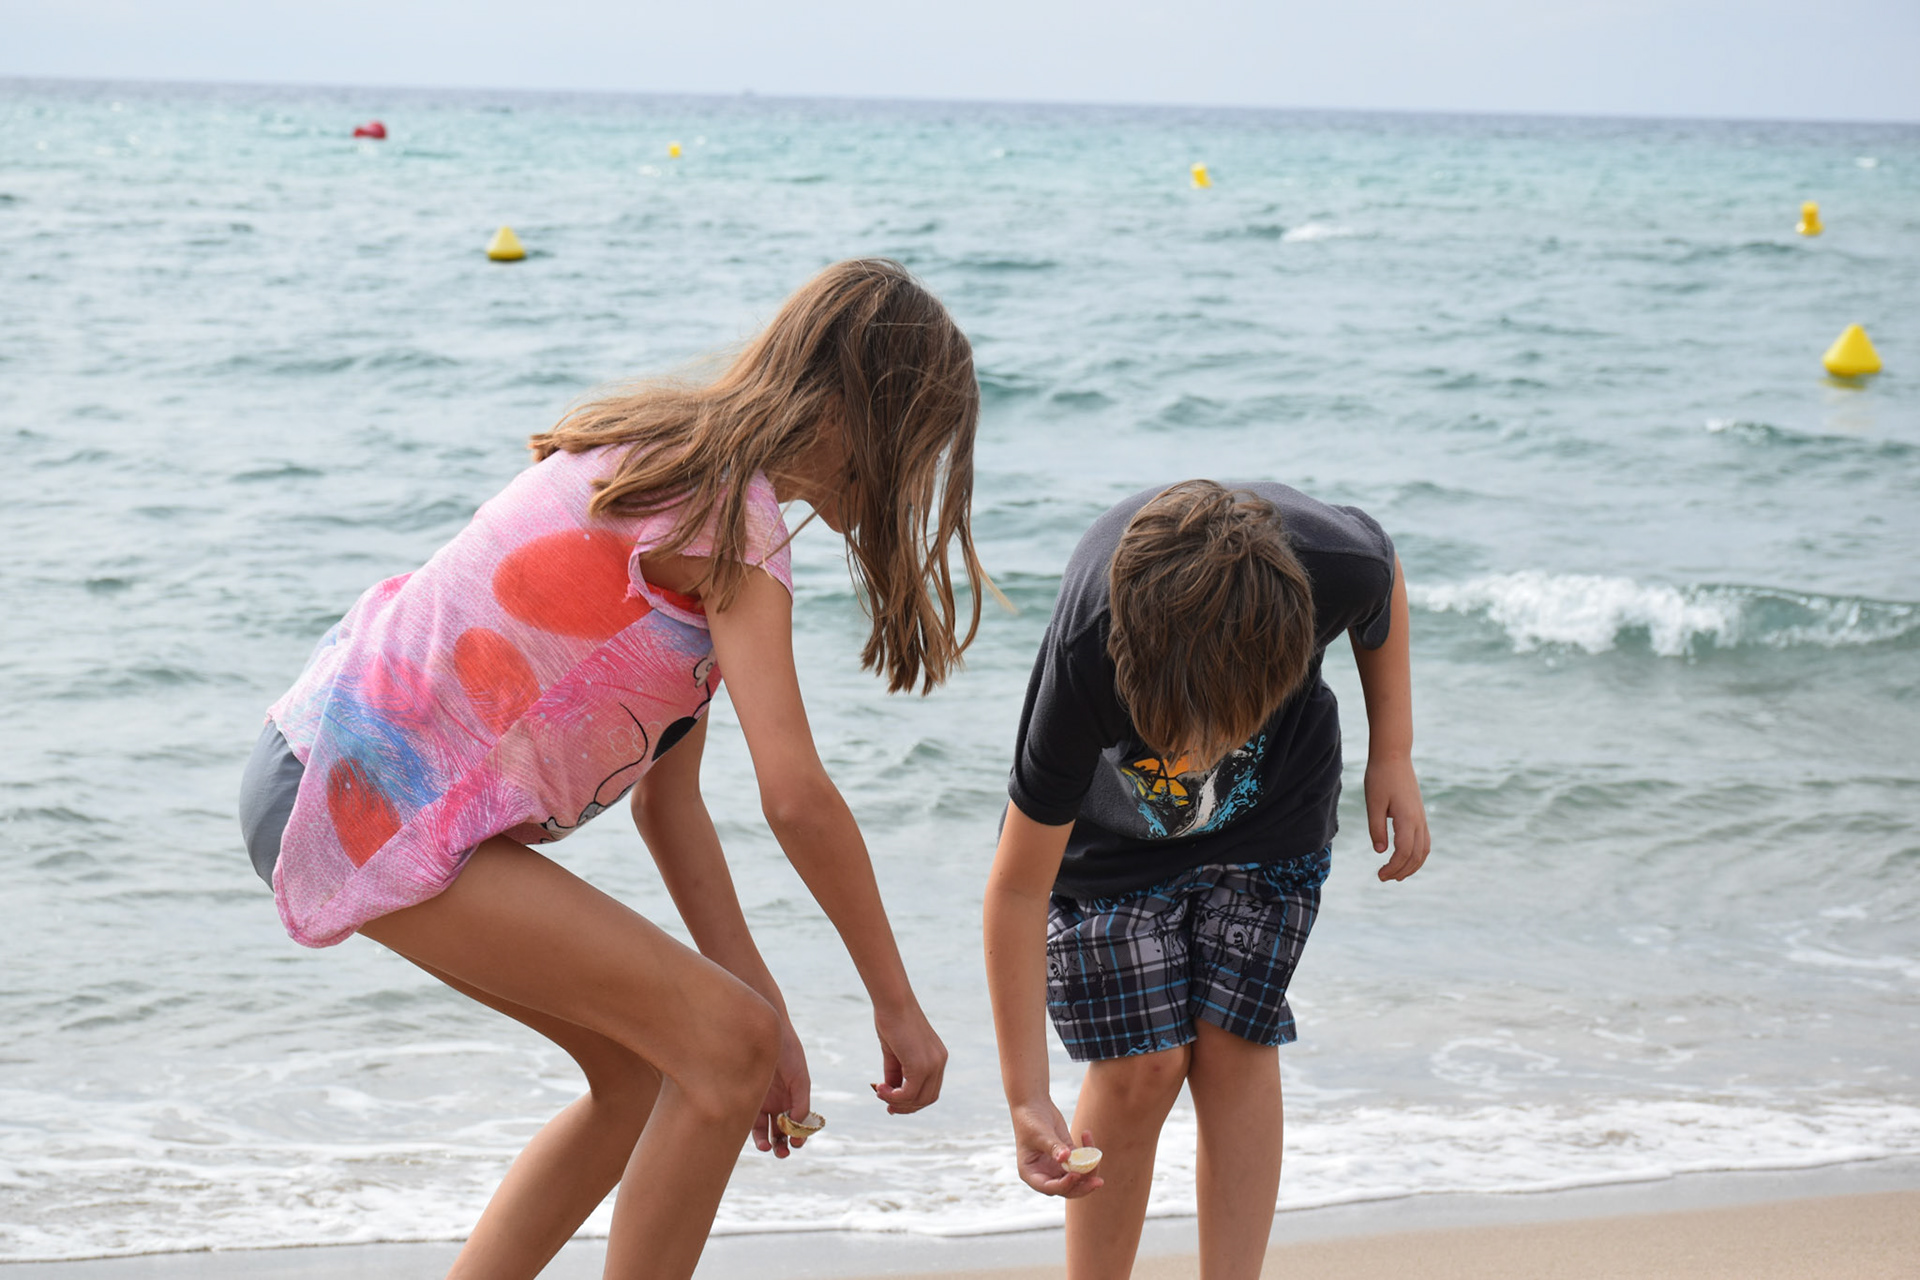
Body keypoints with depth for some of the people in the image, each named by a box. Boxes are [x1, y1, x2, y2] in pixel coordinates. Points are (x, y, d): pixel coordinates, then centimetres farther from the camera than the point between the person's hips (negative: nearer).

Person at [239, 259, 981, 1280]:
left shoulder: (678, 461, 16)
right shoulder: (732, 509, -14)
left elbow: (667, 795, 14)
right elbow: (796, 797, -21)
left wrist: (759, 1007, 11)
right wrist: (896, 1002, -10)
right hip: (372, 806, -10)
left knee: (651, 1065, 15)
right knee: (723, 1045, -11)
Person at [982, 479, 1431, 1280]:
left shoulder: (1337, 567, -37)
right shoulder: (1083, 665, -42)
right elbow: (1018, 889, -32)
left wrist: (1392, 759, -6)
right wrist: (1026, 1100, -32)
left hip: (1274, 811, 2)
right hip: (1111, 821, -2)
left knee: (1234, 1043, -7)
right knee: (1141, 1063, -10)